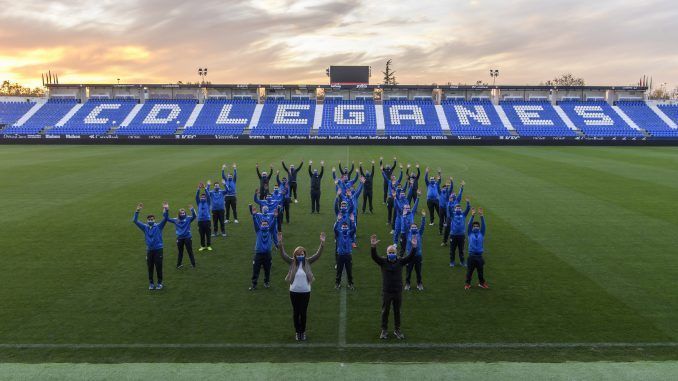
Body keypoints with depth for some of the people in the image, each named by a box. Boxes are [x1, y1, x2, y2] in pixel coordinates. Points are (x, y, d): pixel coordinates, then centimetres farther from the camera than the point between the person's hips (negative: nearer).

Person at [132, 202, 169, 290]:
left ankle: (160, 283, 15)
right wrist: (137, 211, -15)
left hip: (158, 249, -2)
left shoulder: (158, 226, -1)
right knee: (150, 268, 9)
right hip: (149, 250, 3)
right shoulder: (145, 227, 6)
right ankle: (151, 283, 21)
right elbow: (135, 221, -1)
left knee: (158, 267, 3)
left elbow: (165, 219, -13)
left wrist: (166, 210, -29)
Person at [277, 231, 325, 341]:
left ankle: (303, 332, 27)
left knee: (303, 312, 9)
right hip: (294, 292, 0)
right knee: (295, 312, 11)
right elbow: (283, 255, -18)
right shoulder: (292, 262, -5)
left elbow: (318, 255, -14)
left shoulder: (308, 262, -4)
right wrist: (280, 244, -34)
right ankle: (297, 332, 28)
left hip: (306, 292, 0)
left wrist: (322, 244, -29)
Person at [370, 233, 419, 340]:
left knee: (397, 312, 14)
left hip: (398, 292, 1)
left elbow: (410, 257, -15)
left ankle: (397, 330, 28)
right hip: (386, 292, -1)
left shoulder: (400, 262, -3)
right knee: (385, 312, 11)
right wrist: (373, 247, -42)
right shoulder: (383, 262, -7)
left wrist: (414, 247, -32)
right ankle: (384, 330, 25)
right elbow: (374, 256, -23)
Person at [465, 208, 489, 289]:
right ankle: (467, 283, 17)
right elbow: (469, 225, -7)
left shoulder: (481, 234, 7)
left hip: (479, 256, 1)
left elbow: (483, 225, -4)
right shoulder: (470, 234, 4)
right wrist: (472, 215, -19)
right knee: (470, 271, 5)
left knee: (481, 271, 12)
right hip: (471, 255, -1)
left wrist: (481, 215, -16)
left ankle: (481, 283, 27)